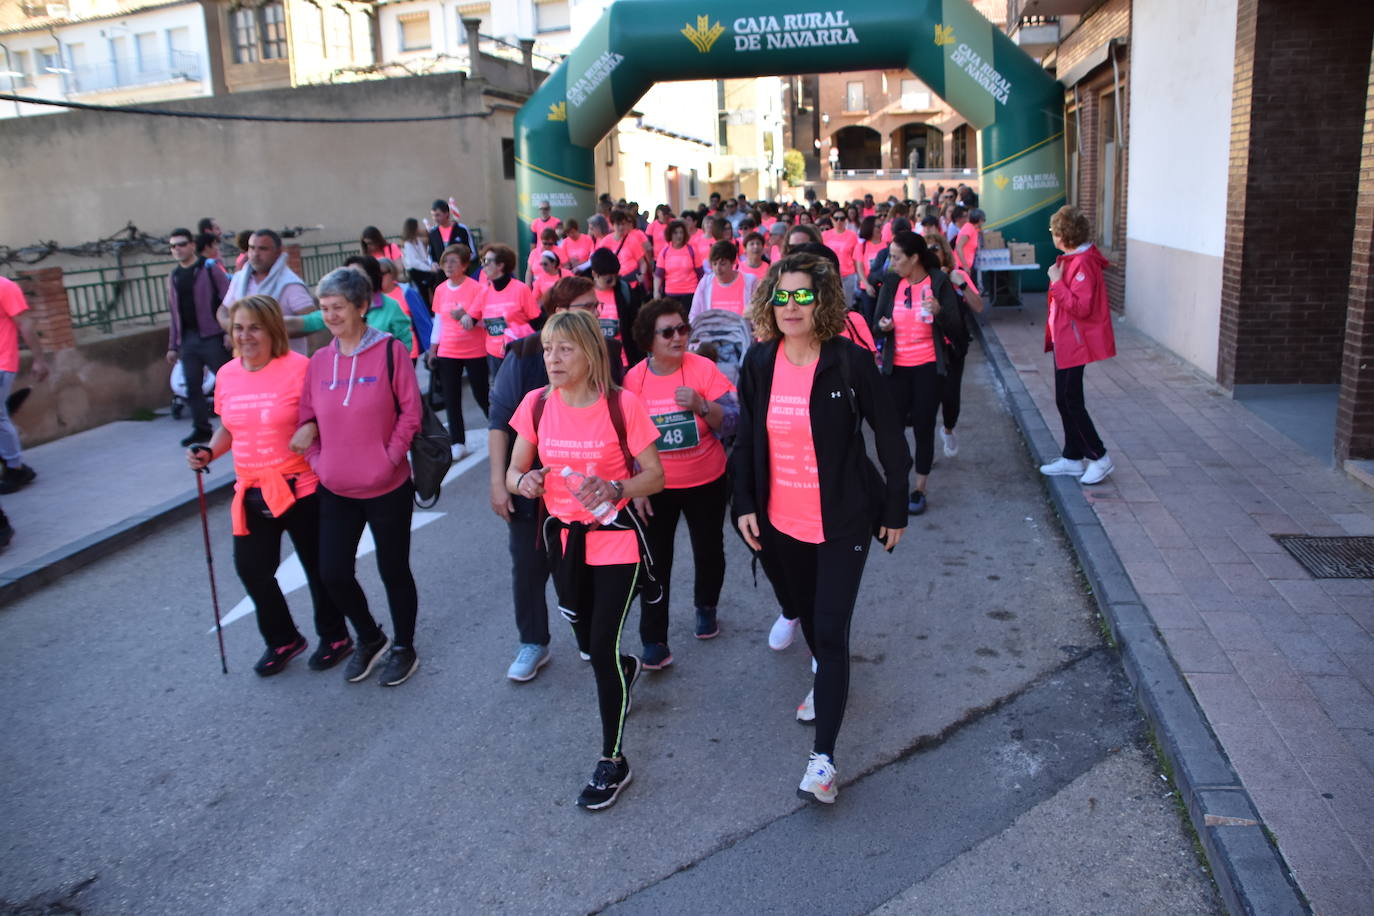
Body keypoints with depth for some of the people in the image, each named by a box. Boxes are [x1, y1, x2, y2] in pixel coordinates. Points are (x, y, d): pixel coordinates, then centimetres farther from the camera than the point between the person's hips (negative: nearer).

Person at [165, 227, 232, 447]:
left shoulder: (210, 269, -2)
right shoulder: (173, 276, 15)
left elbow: (228, 301, -8)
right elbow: (173, 313, 17)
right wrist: (173, 346, 14)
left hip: (211, 336, -6)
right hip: (187, 340, 6)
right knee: (192, 387, 7)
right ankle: (201, 429, 16)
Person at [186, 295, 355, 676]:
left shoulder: (300, 368, -15)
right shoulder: (226, 375, 3)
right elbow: (228, 428, 17)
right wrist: (208, 452, -1)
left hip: (301, 488, -5)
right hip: (251, 493, 6)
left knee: (317, 567, 10)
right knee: (251, 568, 13)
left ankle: (334, 637, 33)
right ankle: (282, 640, 36)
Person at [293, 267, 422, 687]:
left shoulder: (390, 351, -9)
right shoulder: (319, 361, 4)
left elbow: (410, 411, -9)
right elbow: (306, 419, 9)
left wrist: (391, 457, -14)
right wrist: (318, 462, -5)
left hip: (387, 488, -4)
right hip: (335, 490, 5)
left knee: (393, 571, 9)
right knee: (333, 573, 7)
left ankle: (404, 648, 31)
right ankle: (369, 638, 34)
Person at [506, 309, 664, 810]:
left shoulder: (622, 405, -16)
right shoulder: (537, 404, -5)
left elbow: (655, 475, -10)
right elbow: (513, 472, 2)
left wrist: (615, 490, -28)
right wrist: (524, 481, -21)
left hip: (615, 539, -4)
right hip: (564, 537, 5)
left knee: (603, 646, -7)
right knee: (587, 642, 19)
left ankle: (612, 761, 12)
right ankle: (625, 669, 57)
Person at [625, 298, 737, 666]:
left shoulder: (704, 368, -13)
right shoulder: (633, 379, -9)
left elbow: (732, 422, -14)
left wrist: (701, 405, -32)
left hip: (706, 483, 0)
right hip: (656, 487, 0)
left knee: (709, 551, 18)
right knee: (654, 561, 0)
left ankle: (706, 608, 45)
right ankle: (654, 641, 9)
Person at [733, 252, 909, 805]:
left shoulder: (850, 363, -13)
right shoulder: (758, 364, -1)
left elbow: (889, 437, -6)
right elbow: (747, 439, 8)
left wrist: (895, 509, -2)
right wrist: (744, 504, 1)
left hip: (842, 523, -4)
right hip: (779, 522, 5)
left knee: (831, 632, -6)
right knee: (802, 609, 23)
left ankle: (823, 756, 0)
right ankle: (826, 677, 54)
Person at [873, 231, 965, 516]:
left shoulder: (939, 283, -7)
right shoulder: (891, 283, 2)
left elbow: (957, 332, -10)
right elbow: (878, 324, 8)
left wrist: (939, 311, -28)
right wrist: (883, 327, -15)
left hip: (928, 367, -2)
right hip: (897, 366, 3)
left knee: (924, 427, 4)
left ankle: (919, 490, 18)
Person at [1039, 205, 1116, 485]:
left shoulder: (1083, 263, -21)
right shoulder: (1072, 259, 10)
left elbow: (1081, 307, -27)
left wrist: (1057, 283, -24)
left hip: (1075, 343, -10)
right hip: (1064, 341, 10)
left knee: (1071, 402, -3)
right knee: (1064, 401, 15)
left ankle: (1099, 458, 9)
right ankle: (1073, 458, 25)